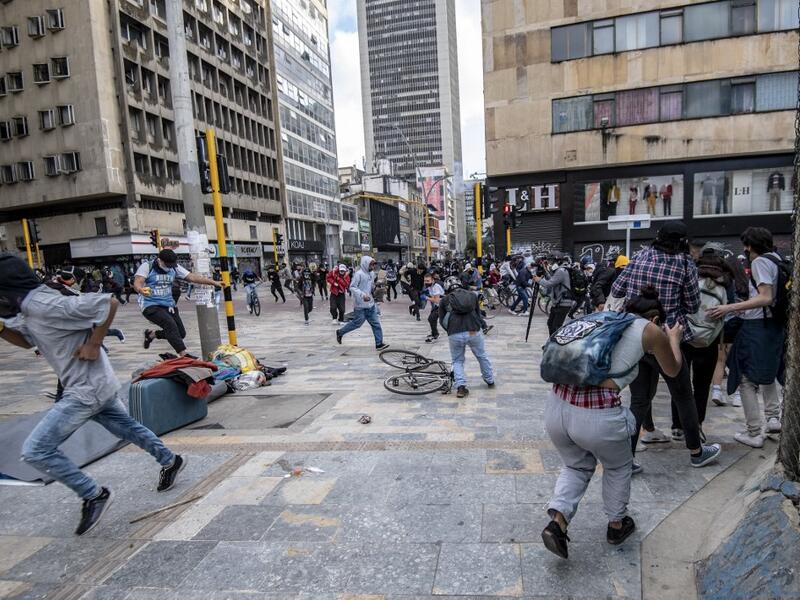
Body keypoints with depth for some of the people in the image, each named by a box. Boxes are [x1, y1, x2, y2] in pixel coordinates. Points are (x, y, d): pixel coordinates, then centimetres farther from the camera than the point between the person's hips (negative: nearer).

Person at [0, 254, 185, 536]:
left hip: (88, 389, -10)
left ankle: (94, 495, 5)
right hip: (92, 386, 10)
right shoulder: (26, 310, 4)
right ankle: (170, 461, 39)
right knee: (127, 428, 23)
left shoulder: (47, 306, -26)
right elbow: (27, 339, 23)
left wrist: (93, 345, -22)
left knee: (35, 450, -7)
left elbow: (108, 303, -28)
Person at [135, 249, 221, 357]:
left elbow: (192, 277, 1)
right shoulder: (147, 266, -9)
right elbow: (137, 283, -20)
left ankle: (151, 334, 28)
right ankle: (183, 354, -27)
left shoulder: (174, 267, 5)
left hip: (169, 305, 6)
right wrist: (141, 290, -45)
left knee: (181, 333, 3)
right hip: (151, 306, -6)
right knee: (170, 323, -29)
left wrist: (214, 282, -6)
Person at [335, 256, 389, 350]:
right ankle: (340, 332, 27)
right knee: (357, 323, 5)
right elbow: (352, 287, -18)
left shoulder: (370, 273, 9)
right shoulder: (359, 274, -15)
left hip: (370, 304, 7)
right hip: (360, 305, -7)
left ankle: (379, 343, 5)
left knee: (376, 323, 2)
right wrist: (362, 295, -27)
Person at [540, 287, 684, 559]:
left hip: (556, 405, 5)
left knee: (577, 466, 31)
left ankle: (557, 521, 14)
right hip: (597, 416, -5)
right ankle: (616, 525, 47)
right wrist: (674, 339, 47)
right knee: (618, 466, 29)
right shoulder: (650, 329, 8)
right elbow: (672, 370, 27)